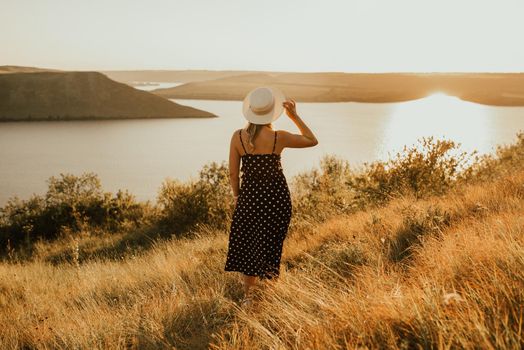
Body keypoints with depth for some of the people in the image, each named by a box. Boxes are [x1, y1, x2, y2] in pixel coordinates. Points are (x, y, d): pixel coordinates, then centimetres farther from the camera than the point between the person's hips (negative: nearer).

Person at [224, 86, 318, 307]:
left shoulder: (238, 137, -13)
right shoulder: (279, 138, -17)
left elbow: (233, 173, -5)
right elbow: (312, 141, -1)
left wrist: (237, 197, 11)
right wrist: (294, 116, -2)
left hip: (249, 195, 1)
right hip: (277, 197, -1)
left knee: (247, 243, 16)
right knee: (270, 242, 18)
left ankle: (248, 296, 24)